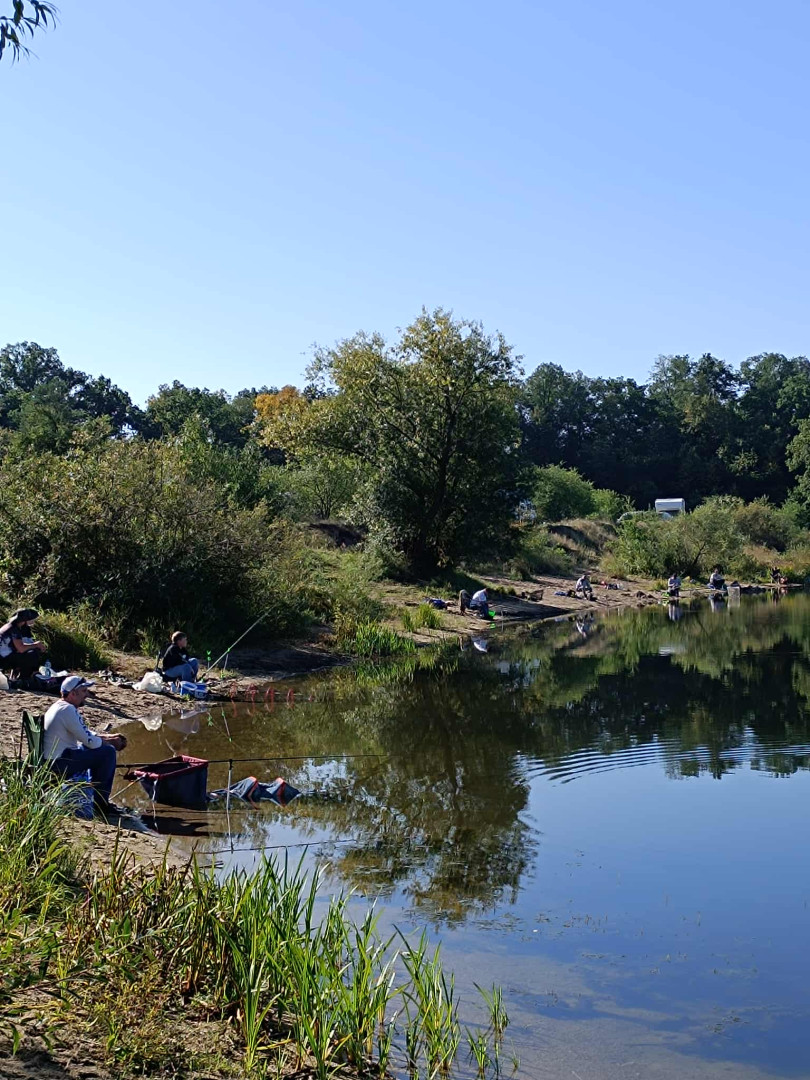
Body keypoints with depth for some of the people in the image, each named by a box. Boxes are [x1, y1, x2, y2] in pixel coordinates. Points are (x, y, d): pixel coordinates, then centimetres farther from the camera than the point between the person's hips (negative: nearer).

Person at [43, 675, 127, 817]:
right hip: (59, 764, -11)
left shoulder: (59, 706, 14)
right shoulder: (68, 710, -19)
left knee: (100, 747, 22)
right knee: (108, 752, -14)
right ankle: (101, 802, -4)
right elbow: (90, 741, -20)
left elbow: (85, 733, 21)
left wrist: (108, 737, 9)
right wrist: (109, 741, -2)